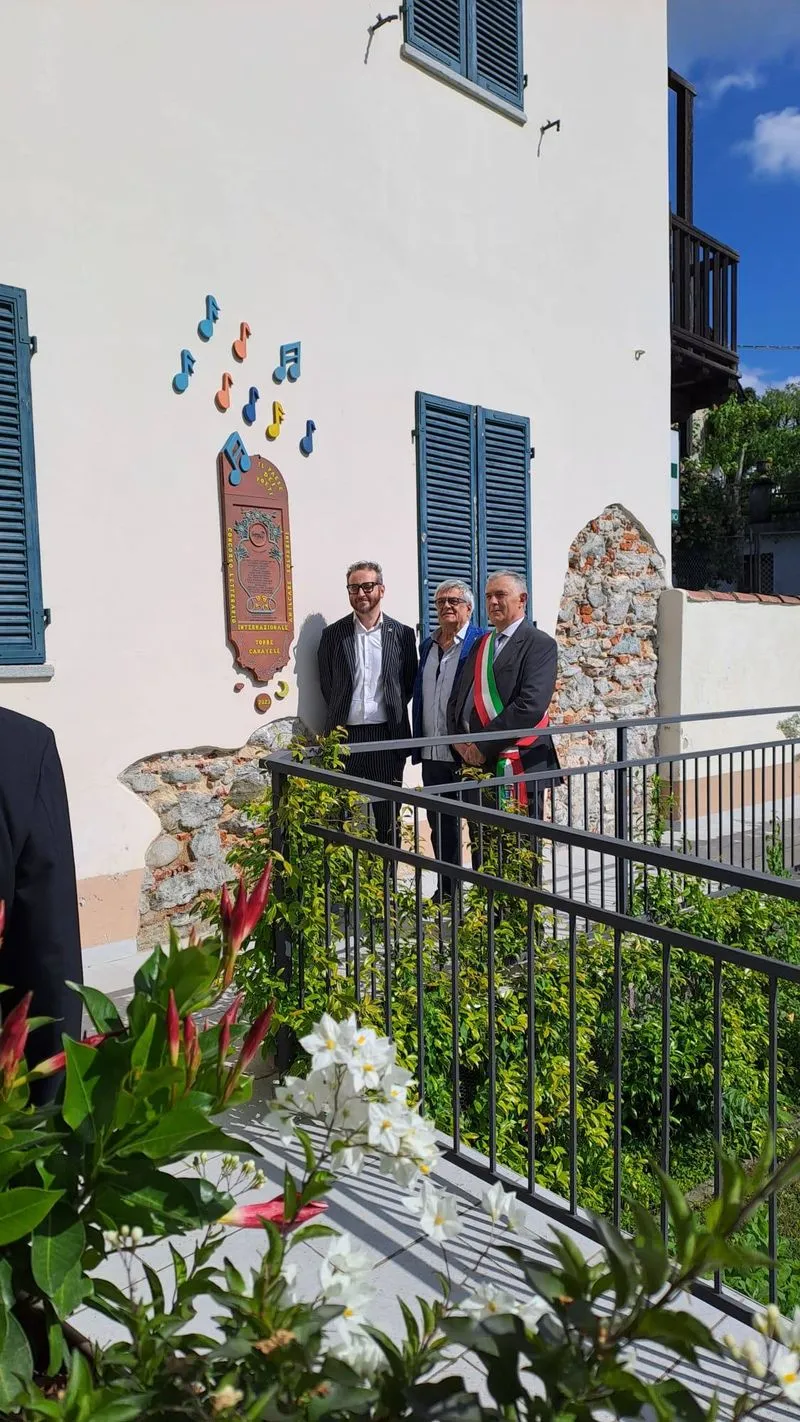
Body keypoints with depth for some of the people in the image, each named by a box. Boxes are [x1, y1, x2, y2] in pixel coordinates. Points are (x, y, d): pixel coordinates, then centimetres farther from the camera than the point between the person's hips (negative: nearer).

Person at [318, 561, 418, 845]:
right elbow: (327, 684, 11)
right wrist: (340, 718, 8)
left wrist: (393, 713, 6)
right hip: (345, 735, 0)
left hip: (387, 736, 0)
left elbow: (409, 683, 10)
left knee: (388, 819, 7)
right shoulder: (333, 634, 5)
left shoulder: (402, 634, 4)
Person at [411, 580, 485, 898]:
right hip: (433, 752, 7)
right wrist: (418, 742, 14)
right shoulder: (428, 644, 15)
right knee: (440, 824, 15)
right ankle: (447, 889, 28)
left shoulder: (481, 642, -5)